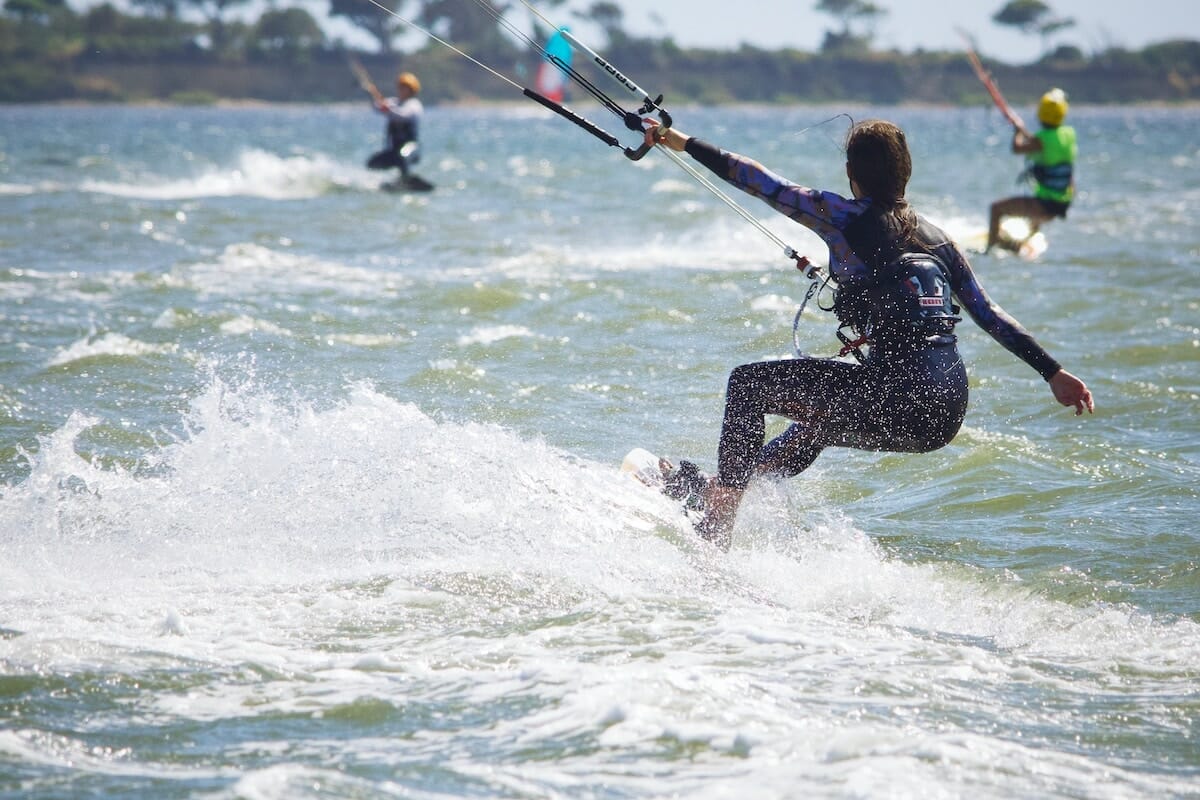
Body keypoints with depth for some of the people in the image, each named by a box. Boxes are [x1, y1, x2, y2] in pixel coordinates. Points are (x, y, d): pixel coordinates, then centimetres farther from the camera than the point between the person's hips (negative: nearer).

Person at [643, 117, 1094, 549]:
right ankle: (715, 487, 51)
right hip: (947, 419, 7)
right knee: (822, 418, 36)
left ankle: (713, 534, 6)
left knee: (748, 384, 10)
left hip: (898, 400, -7)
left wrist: (684, 144, 18)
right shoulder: (935, 238, 17)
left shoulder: (844, 216, 0)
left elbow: (760, 181, 7)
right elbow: (989, 315, 16)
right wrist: (1054, 373, 20)